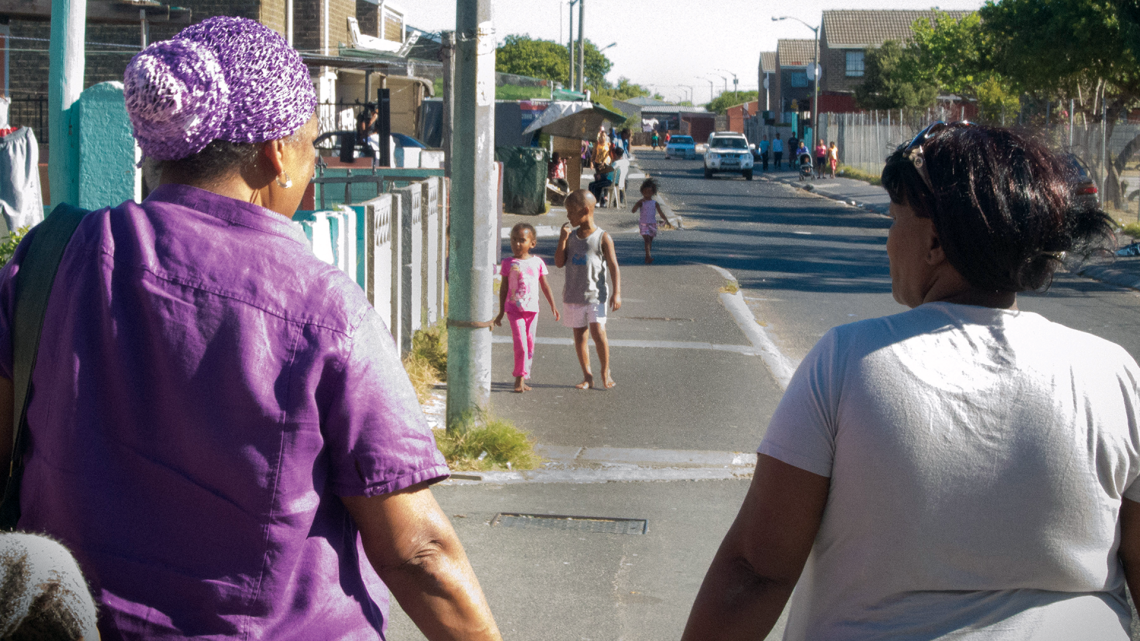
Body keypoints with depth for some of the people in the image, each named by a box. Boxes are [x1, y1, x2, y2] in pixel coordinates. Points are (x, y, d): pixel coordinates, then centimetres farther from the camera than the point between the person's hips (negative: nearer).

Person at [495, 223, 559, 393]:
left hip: (532, 309, 3)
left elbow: (545, 285, 12)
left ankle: (522, 378, 16)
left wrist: (553, 306, 9)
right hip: (514, 309, -2)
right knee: (520, 344, -11)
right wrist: (501, 312, 7)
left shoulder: (537, 262, 3)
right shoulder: (508, 263, -1)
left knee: (530, 345, 6)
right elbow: (504, 288, 5)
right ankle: (520, 378, -5)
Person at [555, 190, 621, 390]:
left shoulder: (603, 238, -6)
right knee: (579, 335, 7)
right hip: (573, 296, 5)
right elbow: (559, 263, 4)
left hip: (595, 294, -5)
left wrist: (617, 293, -13)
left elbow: (613, 267, -6)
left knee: (597, 331, -15)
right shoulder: (571, 236, 7)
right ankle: (587, 376, 15)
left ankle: (606, 372, 2)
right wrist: (562, 240, -8)